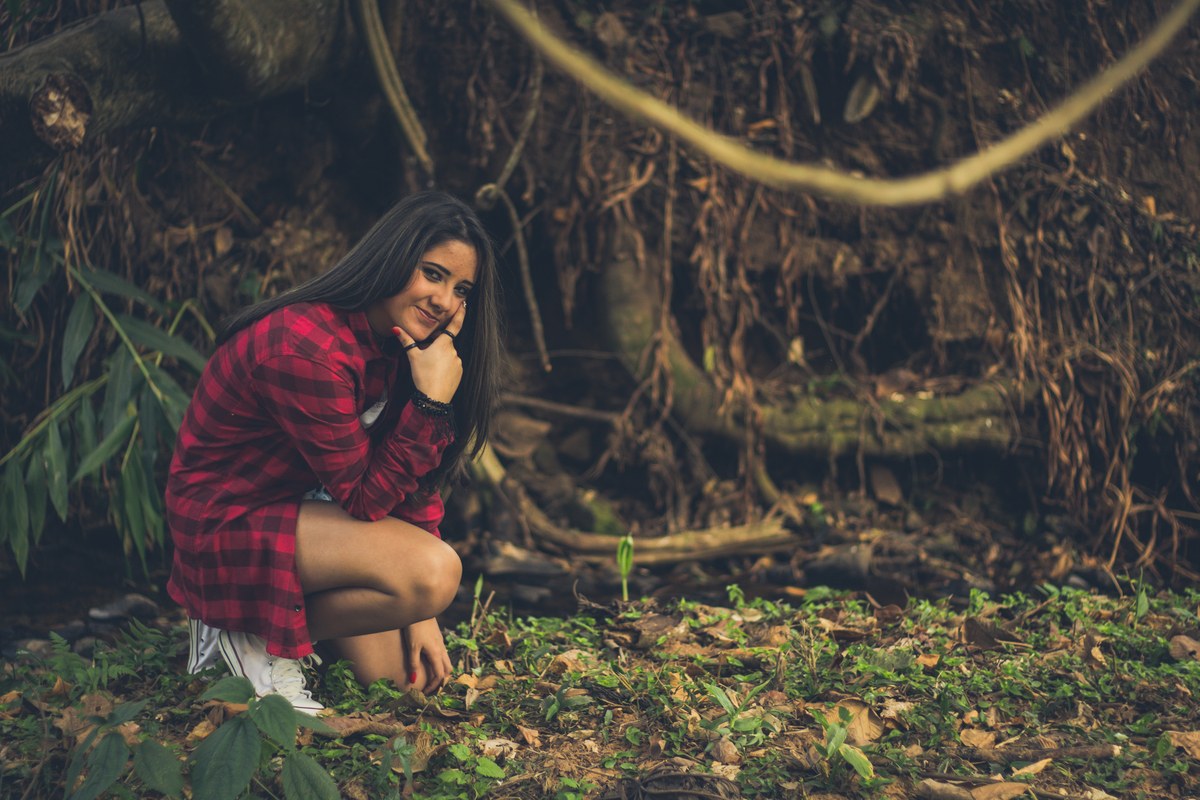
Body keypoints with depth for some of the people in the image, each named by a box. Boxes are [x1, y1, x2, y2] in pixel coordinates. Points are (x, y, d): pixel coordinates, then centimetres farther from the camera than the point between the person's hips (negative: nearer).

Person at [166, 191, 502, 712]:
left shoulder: (401, 339, -1)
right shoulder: (305, 350, -29)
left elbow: (414, 477, 2)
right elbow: (365, 498, -23)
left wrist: (422, 615, -1)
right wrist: (431, 402, -30)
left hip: (304, 502, 8)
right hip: (229, 520, -8)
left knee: (406, 676, 2)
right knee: (435, 571, -27)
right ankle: (253, 634, -9)